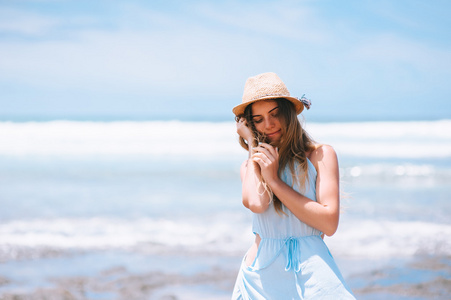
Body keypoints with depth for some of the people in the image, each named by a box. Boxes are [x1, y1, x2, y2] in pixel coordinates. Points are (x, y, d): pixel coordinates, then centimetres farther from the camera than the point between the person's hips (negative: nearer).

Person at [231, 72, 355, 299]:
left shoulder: (321, 155, 2)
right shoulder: (250, 166, 10)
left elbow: (329, 223, -8)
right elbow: (256, 203, -14)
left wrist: (274, 180, -8)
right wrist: (252, 144, 0)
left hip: (311, 274, -2)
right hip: (260, 276, 2)